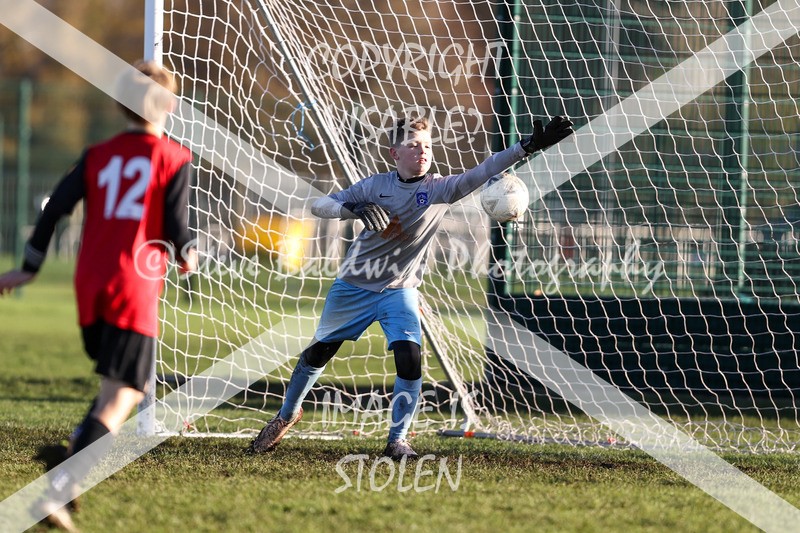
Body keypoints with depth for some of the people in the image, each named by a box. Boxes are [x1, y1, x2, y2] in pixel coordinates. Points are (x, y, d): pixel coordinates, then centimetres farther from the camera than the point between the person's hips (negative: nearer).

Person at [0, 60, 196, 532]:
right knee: (121, 399, -7)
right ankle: (58, 490, -23)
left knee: (118, 385, 24)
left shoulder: (98, 156, 11)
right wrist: (189, 254, 17)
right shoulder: (174, 159, 0)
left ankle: (75, 454, 1)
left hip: (89, 287, 6)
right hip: (135, 287, -6)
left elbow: (56, 208, 5)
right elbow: (176, 228, -6)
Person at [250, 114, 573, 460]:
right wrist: (354, 209, -29)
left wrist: (527, 148, -38)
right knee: (318, 353, 13)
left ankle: (397, 441, -2)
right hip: (354, 287, 1)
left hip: (399, 292, 0)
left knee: (410, 362, -18)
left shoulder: (439, 189, -11)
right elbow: (319, 206, -8)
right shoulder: (375, 186, -9)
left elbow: (481, 173, -25)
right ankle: (288, 414, 37)